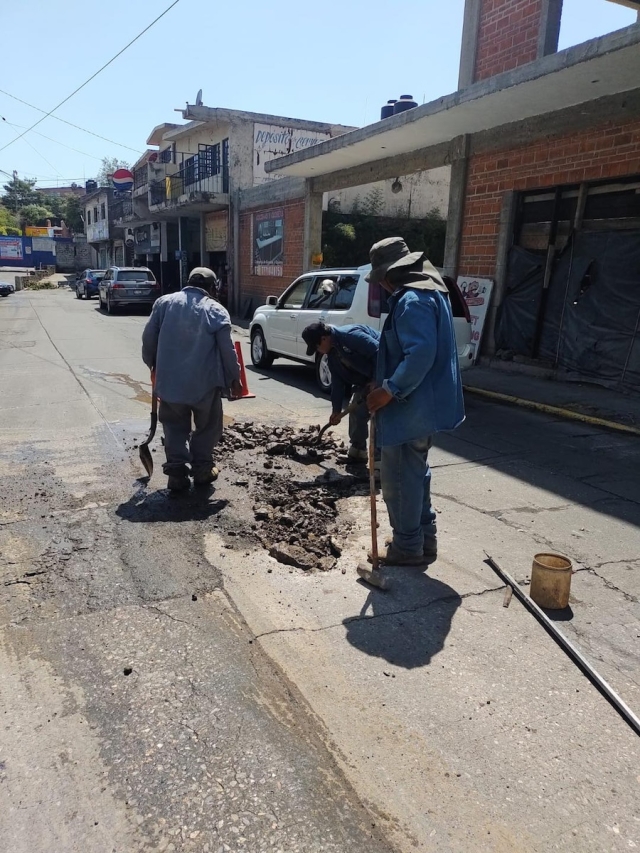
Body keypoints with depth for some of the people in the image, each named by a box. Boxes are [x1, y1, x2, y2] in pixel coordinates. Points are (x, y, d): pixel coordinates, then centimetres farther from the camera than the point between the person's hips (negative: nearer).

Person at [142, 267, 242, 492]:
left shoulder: (164, 302, 2)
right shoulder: (216, 311, -5)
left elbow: (148, 338, 5)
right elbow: (227, 350, -5)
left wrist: (152, 364, 22)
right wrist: (234, 379, 7)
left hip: (170, 380, 2)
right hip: (205, 382, -2)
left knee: (175, 426, 16)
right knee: (207, 426, 17)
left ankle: (177, 471, 9)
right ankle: (202, 469, 20)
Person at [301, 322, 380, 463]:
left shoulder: (351, 335, -25)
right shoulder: (332, 352, 5)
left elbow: (379, 352, -30)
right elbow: (338, 381, 10)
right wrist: (336, 409, 10)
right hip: (366, 379, 10)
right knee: (357, 412, 12)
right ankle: (357, 451, 25)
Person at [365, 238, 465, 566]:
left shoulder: (412, 301, -20)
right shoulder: (428, 291, 13)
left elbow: (421, 354, -31)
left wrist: (389, 390, -25)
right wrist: (388, 384, 18)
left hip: (412, 406, -11)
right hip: (424, 403, 11)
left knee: (398, 477, 3)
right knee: (415, 473, 21)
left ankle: (407, 547, 17)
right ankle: (424, 539, 33)